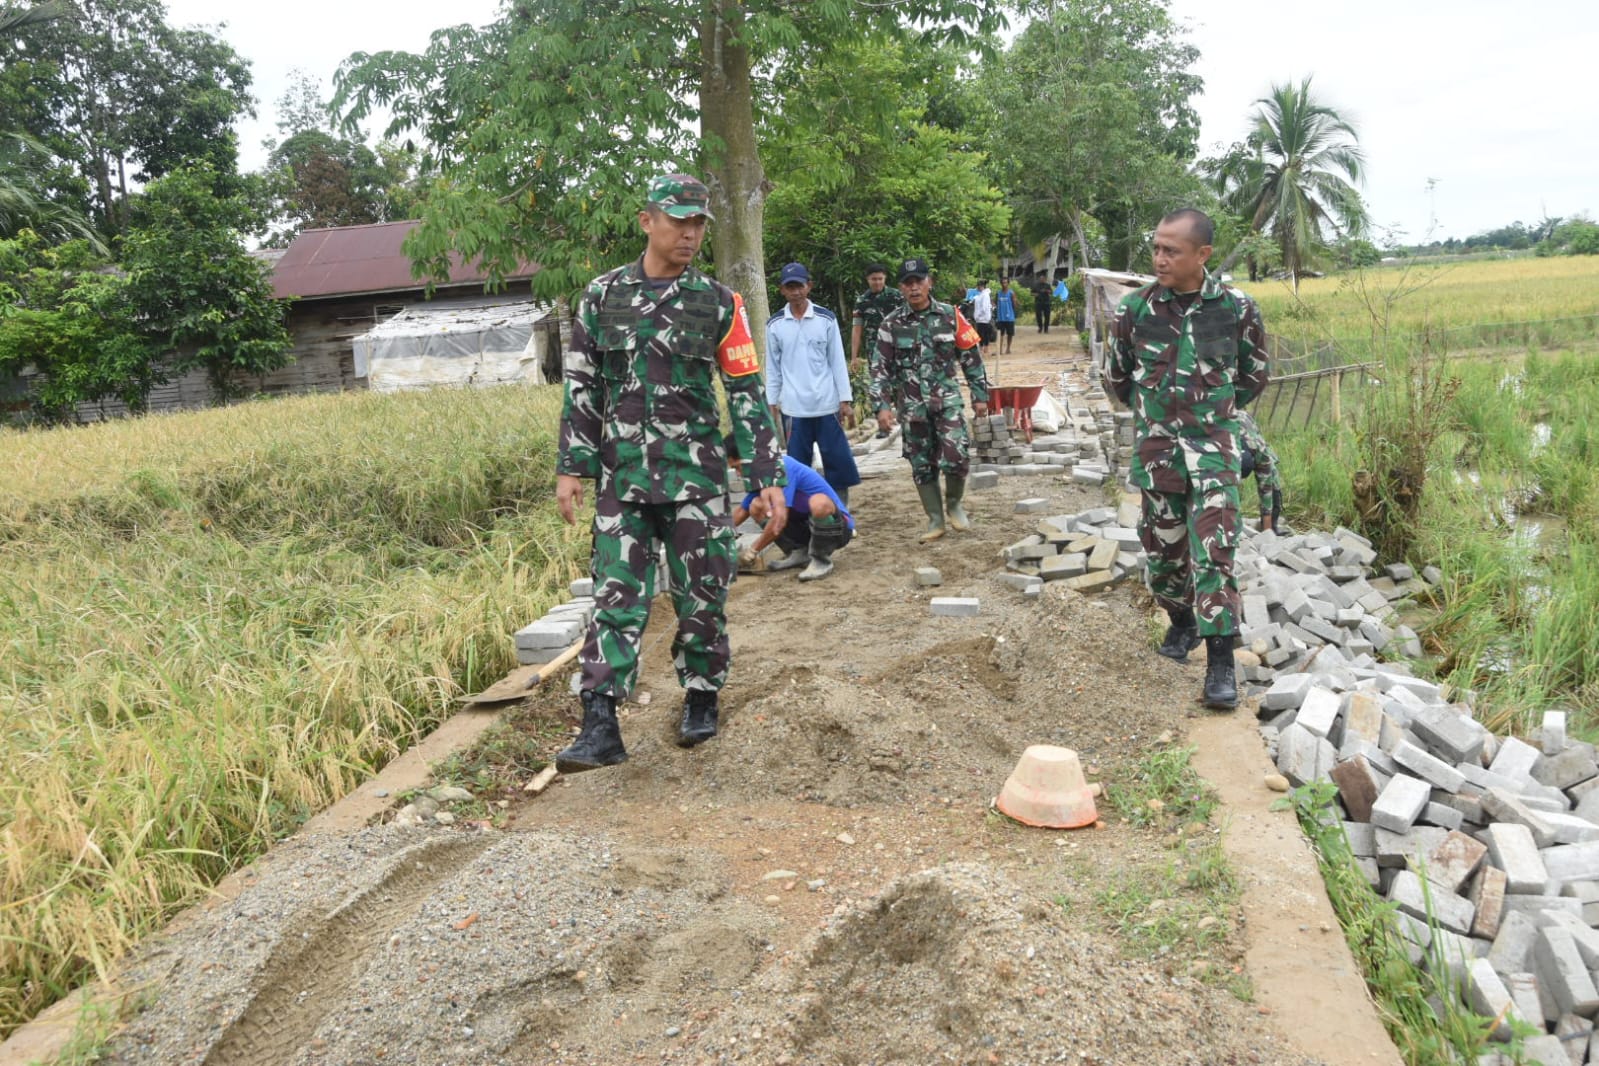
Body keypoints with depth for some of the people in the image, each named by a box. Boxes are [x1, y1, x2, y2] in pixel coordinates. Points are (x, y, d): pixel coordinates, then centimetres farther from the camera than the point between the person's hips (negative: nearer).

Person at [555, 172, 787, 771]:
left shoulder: (719, 304, 2)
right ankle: (600, 727, -3)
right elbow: (582, 388, 7)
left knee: (702, 597, 5)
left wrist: (768, 477, -2)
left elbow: (748, 395, 2)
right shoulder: (602, 295, 5)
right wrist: (572, 468, 2)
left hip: (697, 475, 0)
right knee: (616, 597, -3)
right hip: (622, 475, 1)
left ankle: (701, 702, 26)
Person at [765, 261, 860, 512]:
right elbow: (772, 367, 8)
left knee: (838, 459, 1)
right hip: (793, 407, 0)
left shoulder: (826, 319, 1)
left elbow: (837, 361, 2)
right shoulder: (775, 325, 3)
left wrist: (846, 400, -2)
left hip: (827, 405, 0)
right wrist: (771, 403, 5)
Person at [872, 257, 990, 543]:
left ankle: (953, 504, 17)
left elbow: (971, 358, 6)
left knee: (956, 459, -11)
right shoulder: (892, 324, 0)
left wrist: (980, 395, 5)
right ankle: (935, 520, 19)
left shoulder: (950, 316, 0)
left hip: (947, 399, -1)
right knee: (922, 465, 6)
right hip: (912, 405, 1)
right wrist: (882, 405, -8)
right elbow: (882, 368, 1)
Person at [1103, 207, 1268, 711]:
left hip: (1213, 446, -2)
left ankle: (1220, 660, -5)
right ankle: (1181, 622, 36)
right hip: (1155, 447, 2)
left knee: (1215, 550, -9)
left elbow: (1253, 376, 11)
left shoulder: (1237, 309, -5)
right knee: (1164, 546, 11)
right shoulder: (1135, 308, -4)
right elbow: (1117, 377, 12)